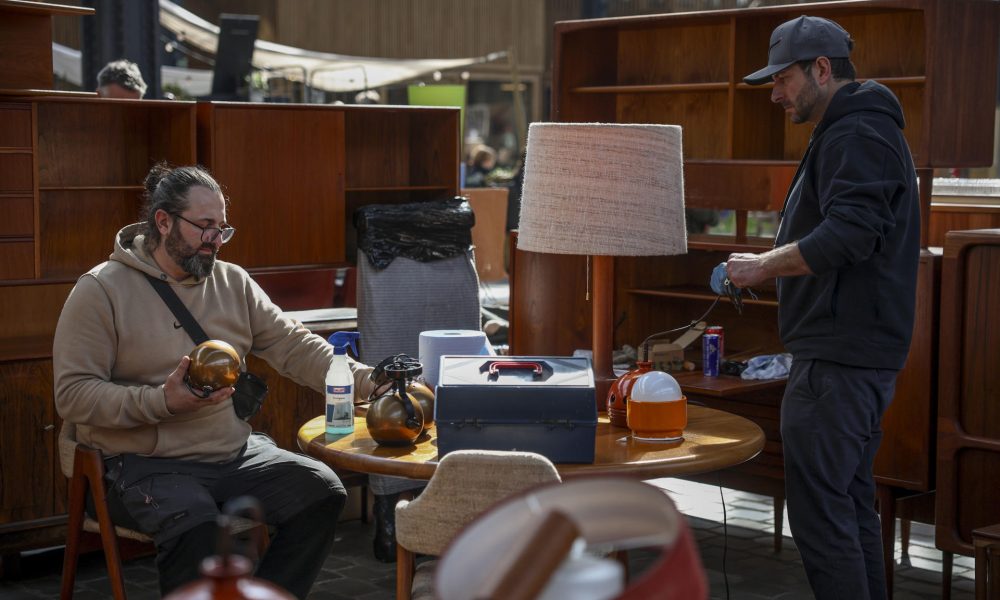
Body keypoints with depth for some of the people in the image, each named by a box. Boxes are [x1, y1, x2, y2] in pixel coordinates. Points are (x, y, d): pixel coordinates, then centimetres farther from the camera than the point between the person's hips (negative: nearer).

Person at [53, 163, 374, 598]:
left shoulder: (233, 282, 12)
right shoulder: (101, 290, -4)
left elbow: (294, 347, 6)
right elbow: (73, 394, -10)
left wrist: (365, 382, -9)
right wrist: (162, 401, -22)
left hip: (236, 452, 6)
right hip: (147, 464, -5)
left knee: (322, 490, -16)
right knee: (196, 527, -35)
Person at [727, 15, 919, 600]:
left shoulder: (858, 136, -13)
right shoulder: (854, 132, 22)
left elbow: (848, 235, -25)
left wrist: (764, 265, -15)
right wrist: (774, 265, 20)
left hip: (840, 359, -11)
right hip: (858, 353, 11)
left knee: (819, 508, -10)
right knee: (851, 502, 16)